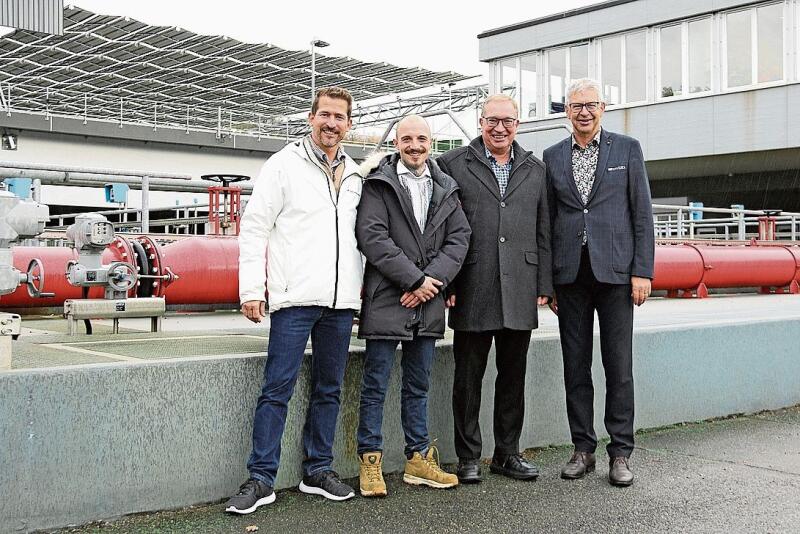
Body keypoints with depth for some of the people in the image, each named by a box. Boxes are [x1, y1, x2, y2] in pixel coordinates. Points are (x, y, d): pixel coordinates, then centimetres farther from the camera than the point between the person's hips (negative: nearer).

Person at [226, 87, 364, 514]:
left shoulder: (354, 176, 14)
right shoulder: (285, 165, 0)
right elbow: (254, 228, -3)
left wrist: (359, 290, 11)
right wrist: (252, 290, -10)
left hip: (341, 301, 5)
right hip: (295, 298, -5)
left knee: (329, 390, 11)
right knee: (277, 388, -4)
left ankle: (318, 471, 22)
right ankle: (261, 479, 3)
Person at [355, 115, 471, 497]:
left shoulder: (445, 189, 12)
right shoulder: (379, 183, -2)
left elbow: (459, 238, 5)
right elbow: (372, 237, -12)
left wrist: (432, 280, -10)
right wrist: (414, 279, -14)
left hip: (427, 301, 5)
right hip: (386, 300, -5)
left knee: (418, 385, 14)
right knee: (376, 384, 2)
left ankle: (418, 459, 23)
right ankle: (370, 461, 11)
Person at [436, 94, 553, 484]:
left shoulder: (535, 169, 14)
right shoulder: (453, 164, 2)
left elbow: (543, 230, 13)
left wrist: (544, 284, 6)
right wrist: (446, 283, -7)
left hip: (520, 292, 4)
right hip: (472, 291, -3)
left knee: (513, 376, 11)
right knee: (468, 377, 4)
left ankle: (507, 454, 23)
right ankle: (468, 457, 16)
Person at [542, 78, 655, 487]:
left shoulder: (627, 149, 5)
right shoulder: (553, 157, 11)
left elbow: (642, 213, 2)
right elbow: (548, 219, 11)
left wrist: (642, 271, -6)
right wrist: (546, 279, 6)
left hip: (615, 270, -2)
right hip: (570, 273, 2)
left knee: (619, 365, 1)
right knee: (575, 365, 6)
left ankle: (620, 453, 10)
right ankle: (583, 449, 17)